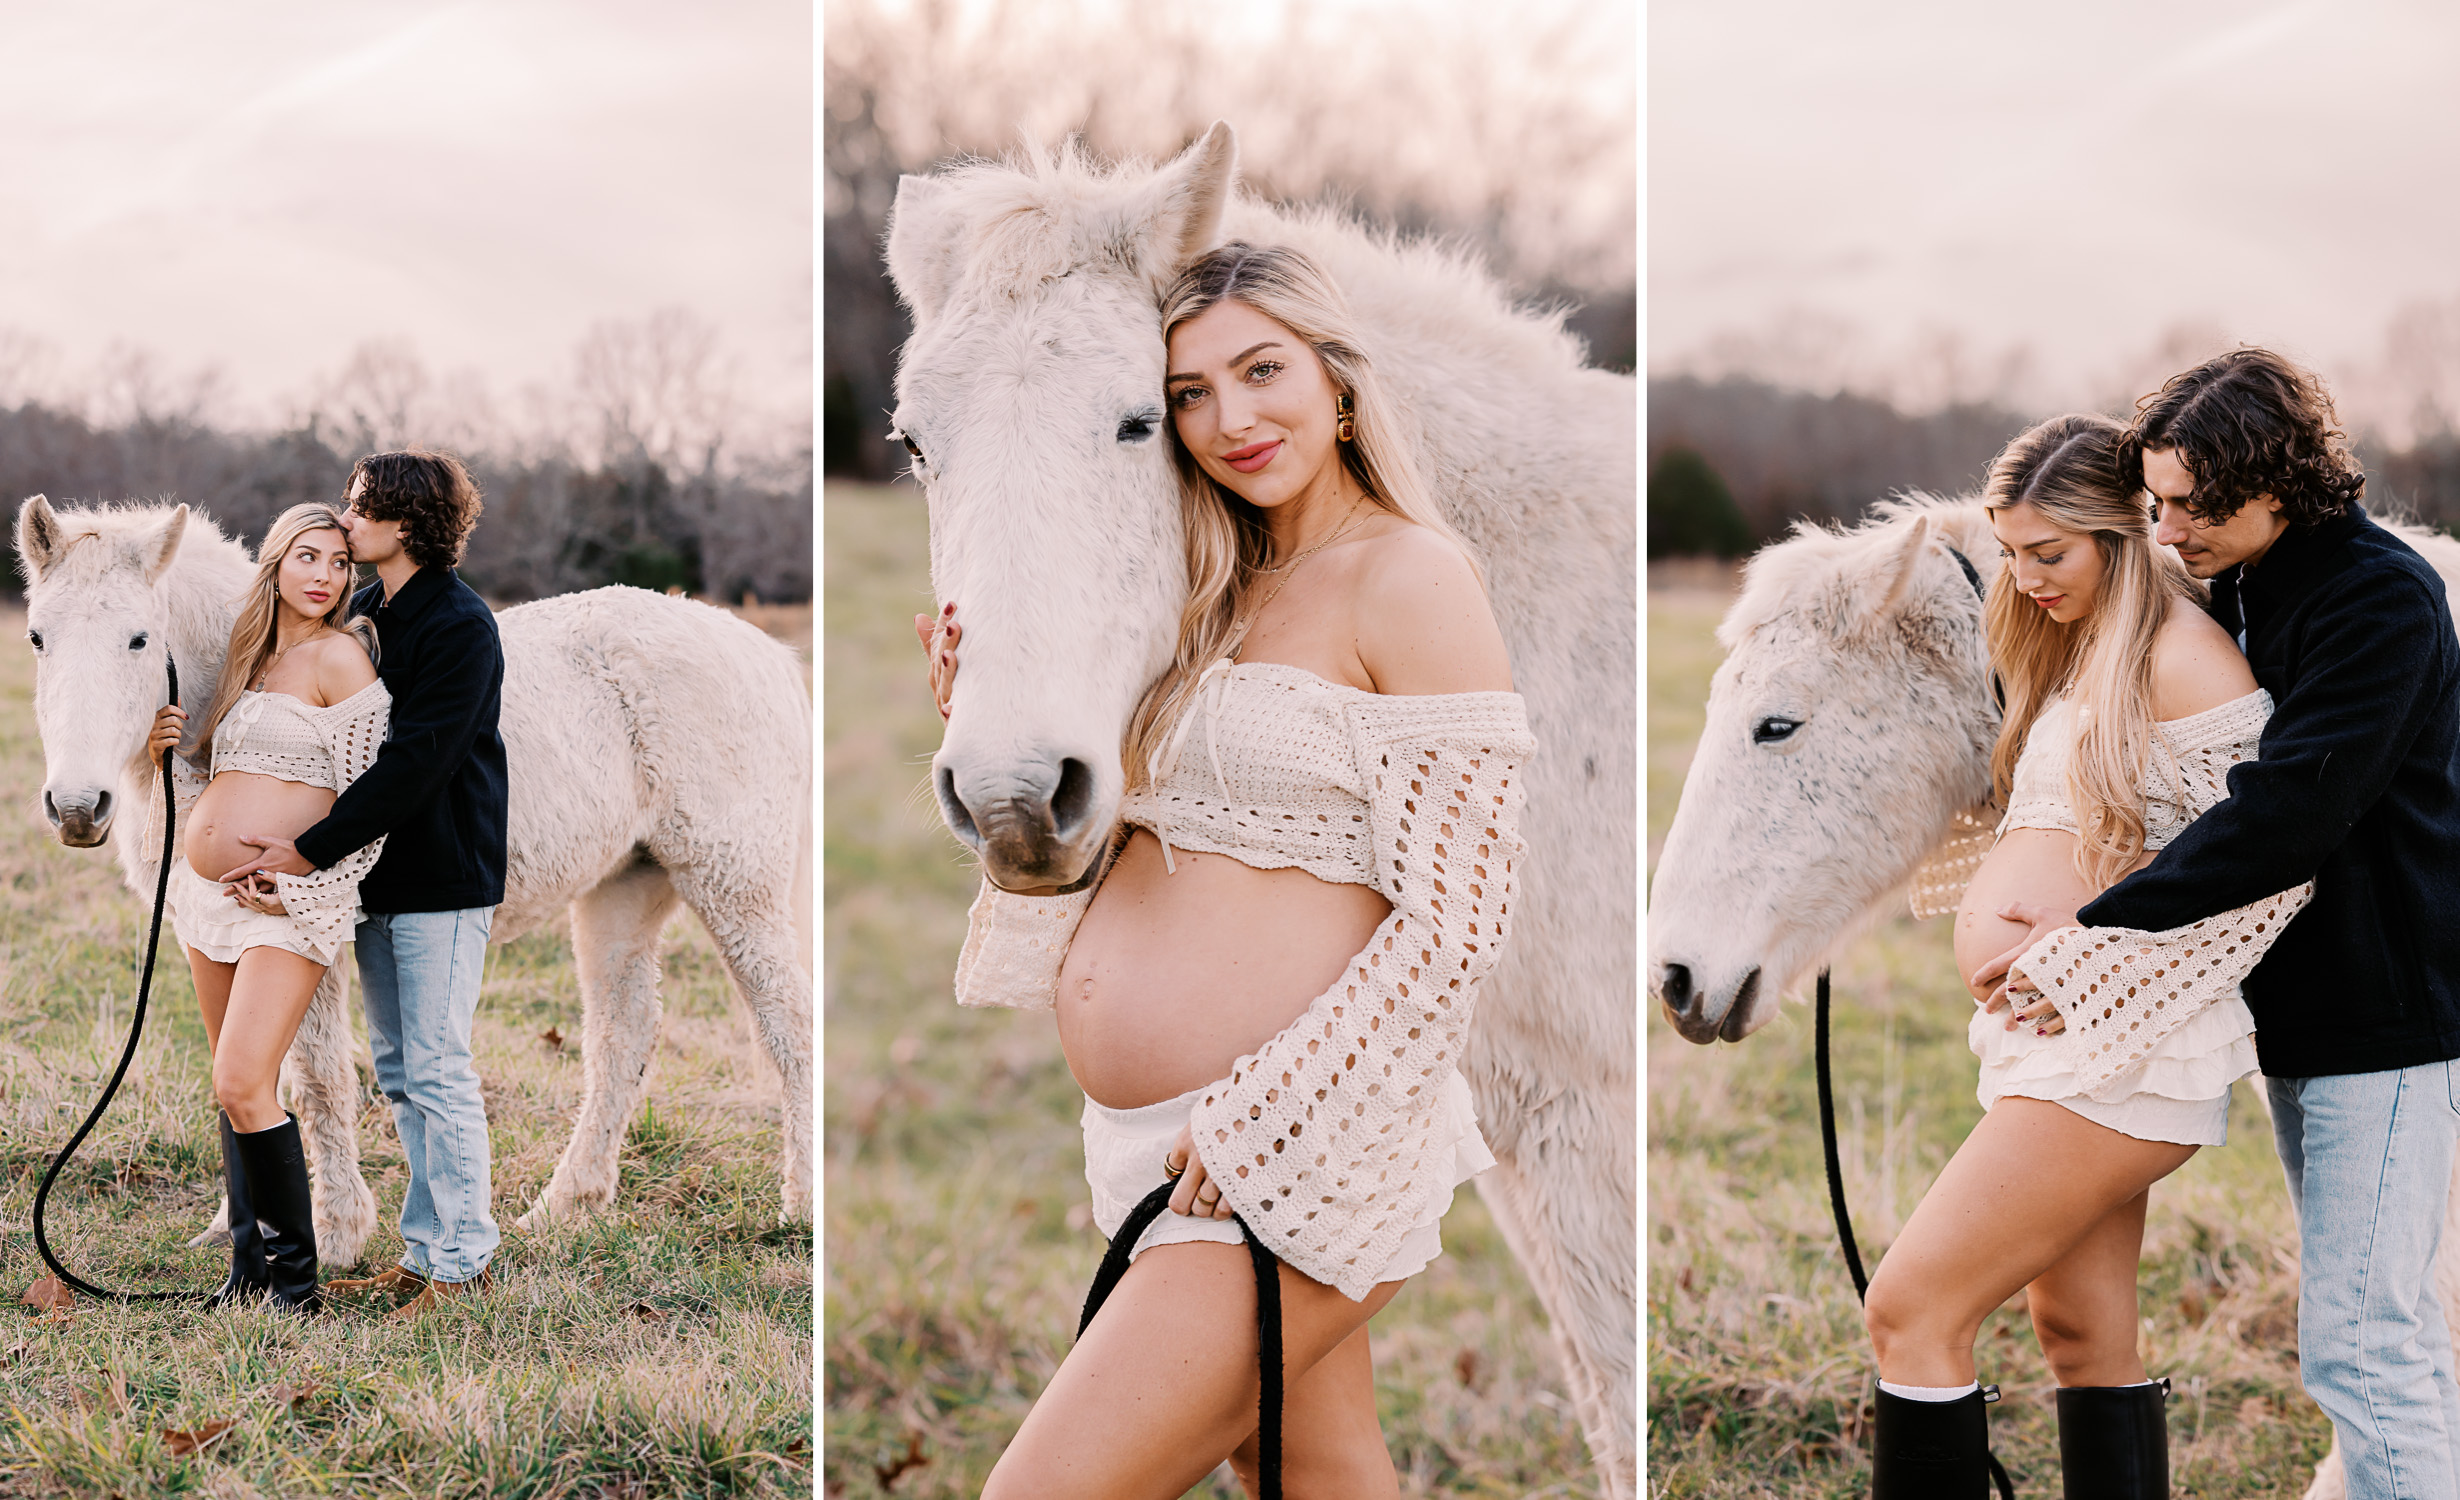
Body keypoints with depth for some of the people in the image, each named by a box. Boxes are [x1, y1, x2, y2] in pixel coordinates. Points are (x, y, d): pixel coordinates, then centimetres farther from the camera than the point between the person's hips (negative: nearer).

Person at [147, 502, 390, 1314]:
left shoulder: (340, 654, -9)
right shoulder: (248, 657, 14)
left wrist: (300, 889, -16)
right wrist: (171, 751, 2)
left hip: (291, 904, -8)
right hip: (206, 894, 8)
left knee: (242, 1087, -15)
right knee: (235, 1088, 12)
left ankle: (296, 1280, -4)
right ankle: (249, 1269, 20)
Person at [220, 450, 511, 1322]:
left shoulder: (460, 626, -14)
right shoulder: (364, 613, 11)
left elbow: (416, 760, -21)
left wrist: (313, 849, -22)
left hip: (442, 873, -8)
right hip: (377, 868, 8)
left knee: (436, 1071, -6)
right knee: (397, 1070, 12)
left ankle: (463, 1259, 3)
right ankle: (426, 1249, 20)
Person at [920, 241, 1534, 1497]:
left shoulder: (1411, 579, -8)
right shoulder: (1221, 600, 15)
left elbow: (1454, 924, -14)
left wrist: (1257, 1122, -17)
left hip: (1294, 1156, -7)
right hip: (1157, 1147, 7)